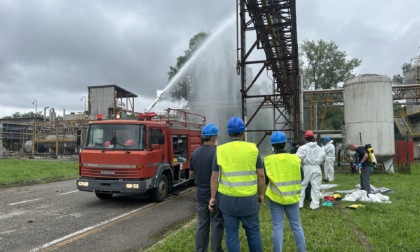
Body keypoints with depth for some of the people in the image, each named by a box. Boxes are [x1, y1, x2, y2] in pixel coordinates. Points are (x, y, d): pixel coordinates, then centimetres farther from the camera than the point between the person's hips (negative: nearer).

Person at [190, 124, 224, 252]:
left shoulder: (195, 153, 4)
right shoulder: (216, 153, -17)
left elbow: (192, 173, 13)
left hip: (200, 192, 6)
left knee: (202, 224, 12)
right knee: (217, 224, 5)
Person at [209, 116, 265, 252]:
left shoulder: (220, 150, -3)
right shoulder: (253, 148, -4)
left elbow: (214, 177, -2)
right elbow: (261, 175, -2)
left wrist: (213, 197, 7)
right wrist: (261, 194, 11)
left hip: (227, 198, 0)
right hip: (249, 198, 0)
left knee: (231, 233, 10)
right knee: (253, 231, 15)